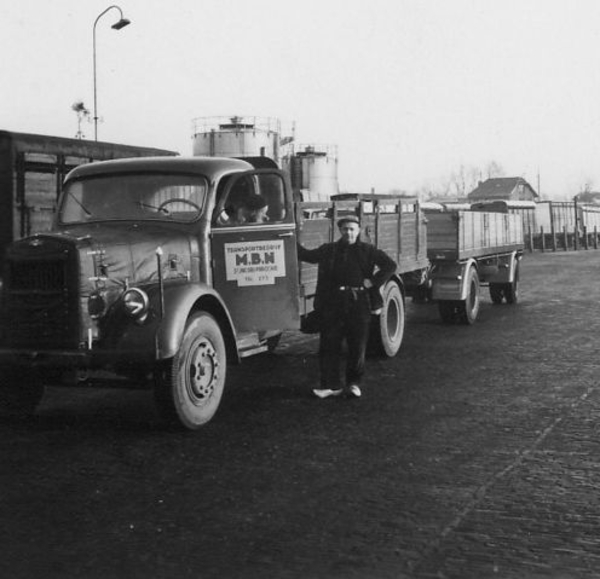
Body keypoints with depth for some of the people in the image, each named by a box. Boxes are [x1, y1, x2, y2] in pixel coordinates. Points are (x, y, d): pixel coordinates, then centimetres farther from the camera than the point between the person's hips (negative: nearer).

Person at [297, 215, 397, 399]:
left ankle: (354, 383, 17)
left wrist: (373, 282, -2)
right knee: (329, 345, 0)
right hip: (333, 303, 2)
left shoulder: (367, 251, 6)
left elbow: (390, 265, 6)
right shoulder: (328, 250, 11)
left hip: (358, 303, -1)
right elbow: (307, 256, 17)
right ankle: (331, 385, 6)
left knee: (357, 347, 3)